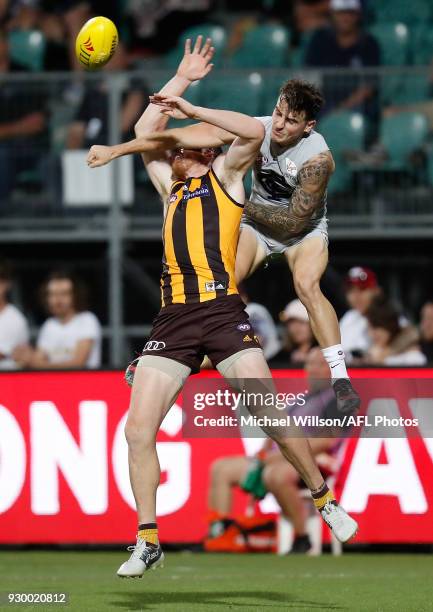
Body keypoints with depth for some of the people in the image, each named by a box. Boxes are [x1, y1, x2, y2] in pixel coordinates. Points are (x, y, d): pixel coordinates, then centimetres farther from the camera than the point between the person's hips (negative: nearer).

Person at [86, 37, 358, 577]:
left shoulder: (224, 176, 10)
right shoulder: (171, 187, 24)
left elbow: (254, 130, -7)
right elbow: (144, 135, 30)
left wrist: (188, 108, -4)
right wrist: (180, 80, 27)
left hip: (222, 312, -5)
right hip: (173, 319, 5)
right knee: (138, 430, -6)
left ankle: (324, 499, 8)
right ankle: (147, 542, 1)